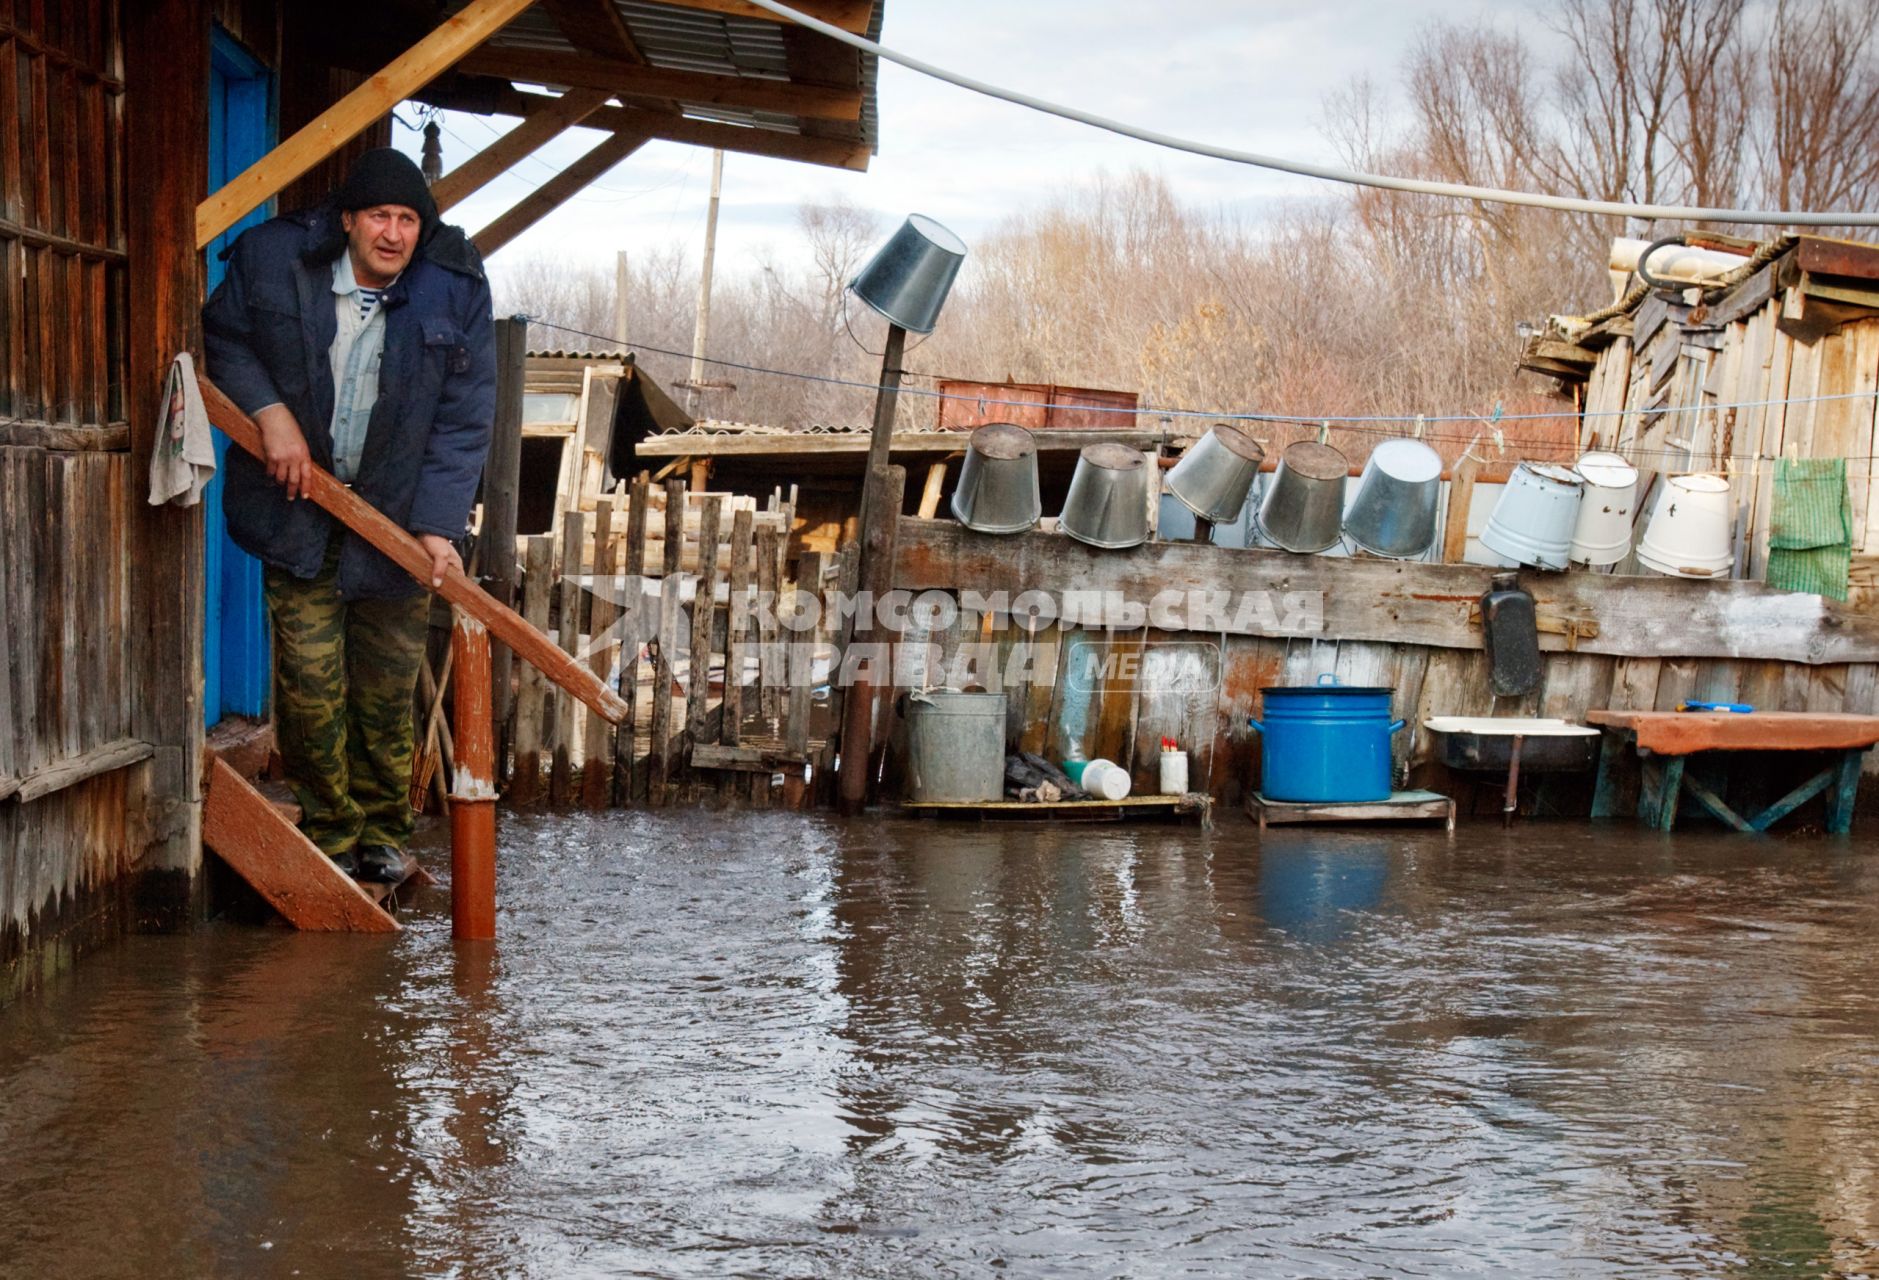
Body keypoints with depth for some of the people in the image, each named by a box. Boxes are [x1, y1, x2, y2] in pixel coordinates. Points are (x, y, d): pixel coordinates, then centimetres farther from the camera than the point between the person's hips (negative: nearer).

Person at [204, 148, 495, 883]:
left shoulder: (455, 290, -9)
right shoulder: (274, 260, -9)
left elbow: (464, 421, -8)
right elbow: (222, 337, 7)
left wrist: (437, 525, -15)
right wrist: (268, 410, -10)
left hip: (398, 515, 0)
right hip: (299, 509, 0)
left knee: (388, 691, 8)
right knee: (309, 685, -2)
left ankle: (382, 833, 26)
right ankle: (330, 833, 14)